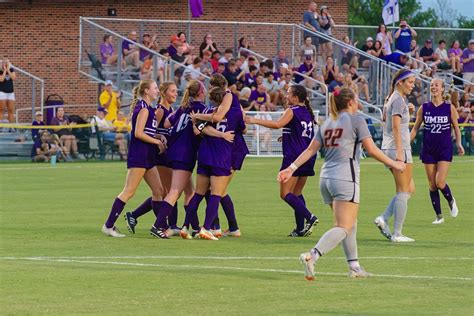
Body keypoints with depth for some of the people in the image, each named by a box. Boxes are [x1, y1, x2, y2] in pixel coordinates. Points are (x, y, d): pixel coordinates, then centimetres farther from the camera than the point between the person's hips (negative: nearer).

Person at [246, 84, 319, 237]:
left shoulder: (292, 111, -9)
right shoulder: (308, 112, 15)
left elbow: (277, 124, -24)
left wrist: (255, 120, -21)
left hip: (293, 156, -8)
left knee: (285, 193, -5)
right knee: (297, 193, 14)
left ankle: (310, 217, -19)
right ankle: (301, 228, 7)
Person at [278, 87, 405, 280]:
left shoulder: (327, 124, 17)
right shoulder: (355, 120, -1)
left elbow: (310, 150, 9)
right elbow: (371, 150, -4)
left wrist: (292, 168, 9)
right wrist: (393, 164, 5)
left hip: (326, 178, 8)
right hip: (345, 178, -8)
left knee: (351, 224, 20)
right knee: (343, 228, -12)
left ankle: (354, 267, 19)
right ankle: (312, 256, -32)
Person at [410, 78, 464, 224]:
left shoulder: (449, 108, -2)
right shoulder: (424, 108, 2)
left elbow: (456, 127, 6)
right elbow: (415, 128, 8)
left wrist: (459, 144, -8)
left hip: (445, 149, -3)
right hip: (428, 150, 3)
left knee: (440, 183, -14)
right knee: (432, 185, 3)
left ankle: (451, 200, 18)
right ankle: (439, 216, 14)